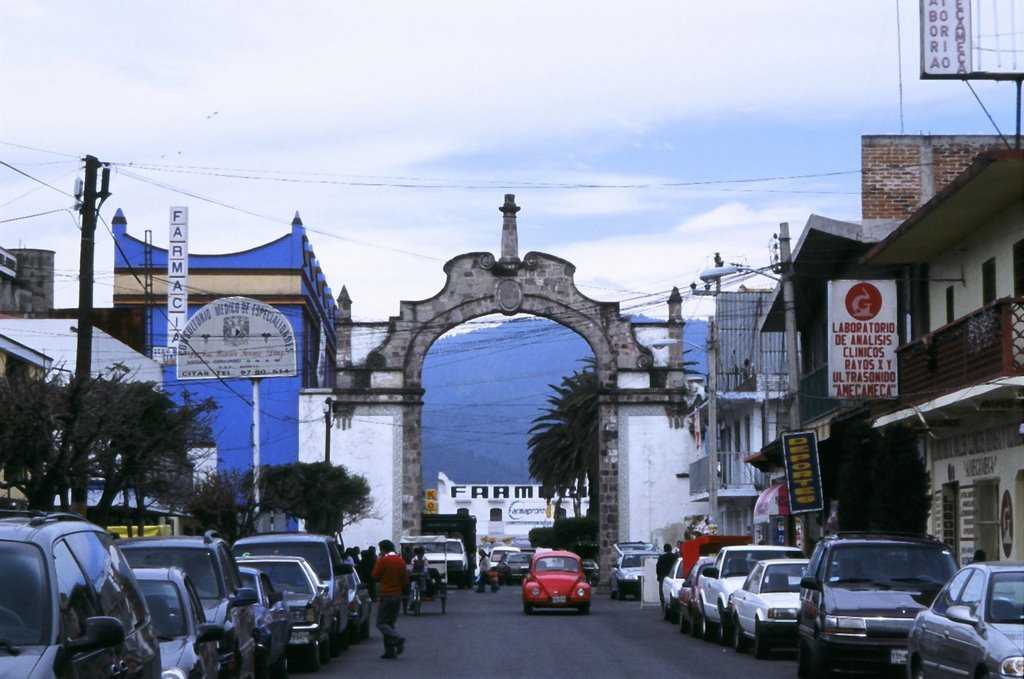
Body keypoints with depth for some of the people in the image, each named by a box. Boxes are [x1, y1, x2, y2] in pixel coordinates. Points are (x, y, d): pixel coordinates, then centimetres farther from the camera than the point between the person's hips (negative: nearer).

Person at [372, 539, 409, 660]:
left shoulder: (384, 560, -11)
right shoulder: (401, 561, 8)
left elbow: (375, 576, -3)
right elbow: (405, 580, 11)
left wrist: (377, 562, 6)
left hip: (386, 595, -7)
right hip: (398, 595, 7)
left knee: (381, 623, -3)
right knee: (390, 623, 12)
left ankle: (398, 639, -25)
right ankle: (390, 651, 6)